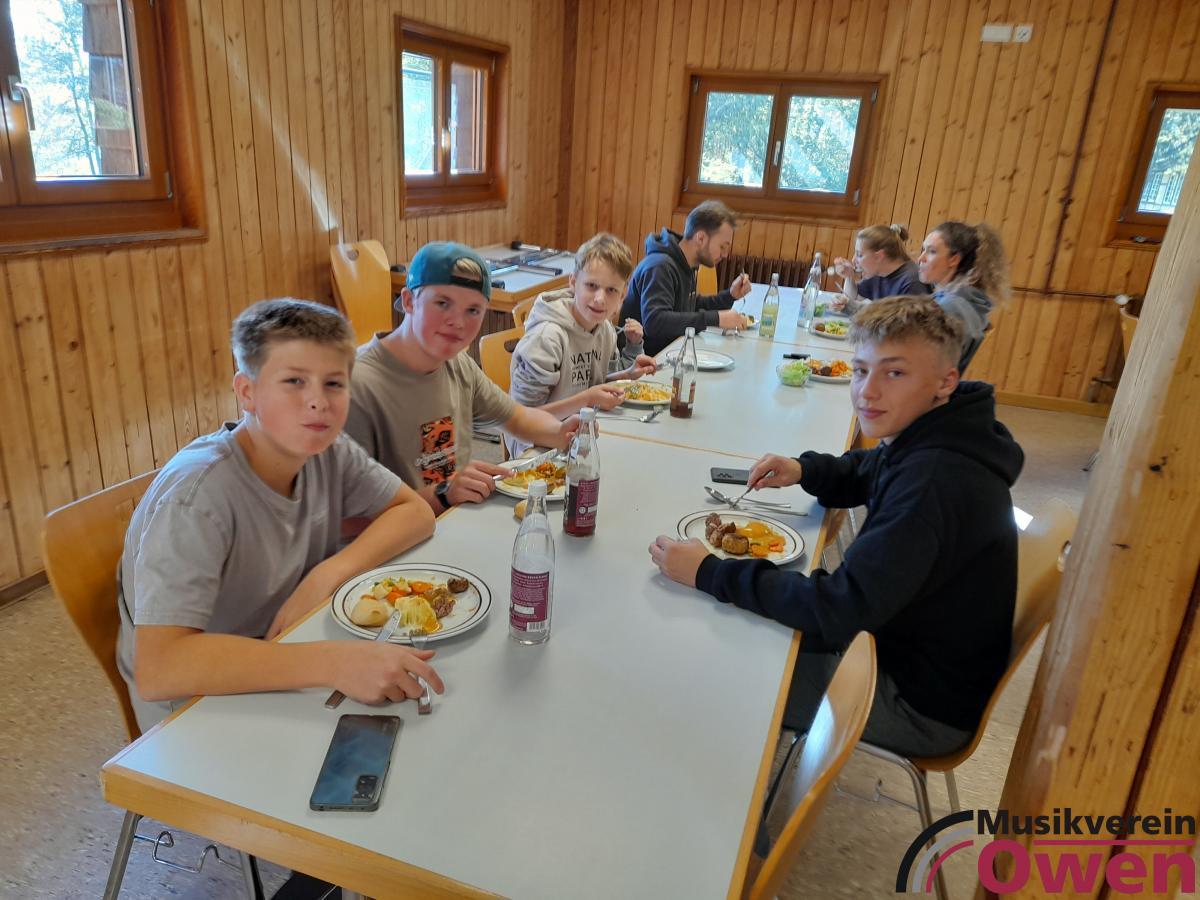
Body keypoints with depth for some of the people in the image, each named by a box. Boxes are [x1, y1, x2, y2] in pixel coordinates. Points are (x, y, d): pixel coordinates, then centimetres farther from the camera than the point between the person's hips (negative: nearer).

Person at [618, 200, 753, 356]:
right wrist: (716, 319, -32)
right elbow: (654, 321, -32)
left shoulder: (685, 266, 11)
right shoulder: (660, 267, -18)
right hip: (647, 358, -9)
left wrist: (730, 295, 9)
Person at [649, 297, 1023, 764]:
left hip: (924, 705, -9)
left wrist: (709, 572, -30)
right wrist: (804, 470, -3)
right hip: (901, 635, 9)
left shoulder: (935, 481, -34)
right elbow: (864, 473, 19)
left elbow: (841, 607, -35)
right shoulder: (924, 442, -3)